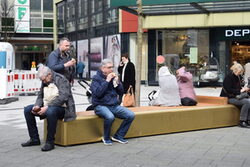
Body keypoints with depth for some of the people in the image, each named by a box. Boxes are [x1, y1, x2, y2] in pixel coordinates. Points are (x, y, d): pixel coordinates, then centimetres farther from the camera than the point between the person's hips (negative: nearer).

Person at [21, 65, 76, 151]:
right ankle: (34, 139, 3)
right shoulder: (44, 82, 11)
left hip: (61, 108, -8)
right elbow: (40, 96, 17)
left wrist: (47, 107, -29)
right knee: (27, 110, -3)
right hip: (46, 107, 8)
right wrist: (37, 106, -6)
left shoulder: (61, 79, -12)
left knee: (51, 111, -40)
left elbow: (63, 97, -24)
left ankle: (50, 142, -27)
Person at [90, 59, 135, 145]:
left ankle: (118, 136, 1)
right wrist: (107, 81, -17)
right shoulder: (96, 78, -3)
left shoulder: (113, 77, 12)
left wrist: (117, 81, -5)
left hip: (114, 105, 6)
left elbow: (121, 93, 10)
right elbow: (98, 93, -18)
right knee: (110, 117, -36)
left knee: (131, 115, -12)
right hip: (101, 106, -6)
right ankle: (106, 138, -10)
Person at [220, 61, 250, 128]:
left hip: (236, 97, 8)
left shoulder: (239, 77, 12)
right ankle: (242, 122, -22)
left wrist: (244, 89, 3)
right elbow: (229, 90, -18)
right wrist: (240, 91, -19)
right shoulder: (228, 78, -12)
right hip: (229, 98, -8)